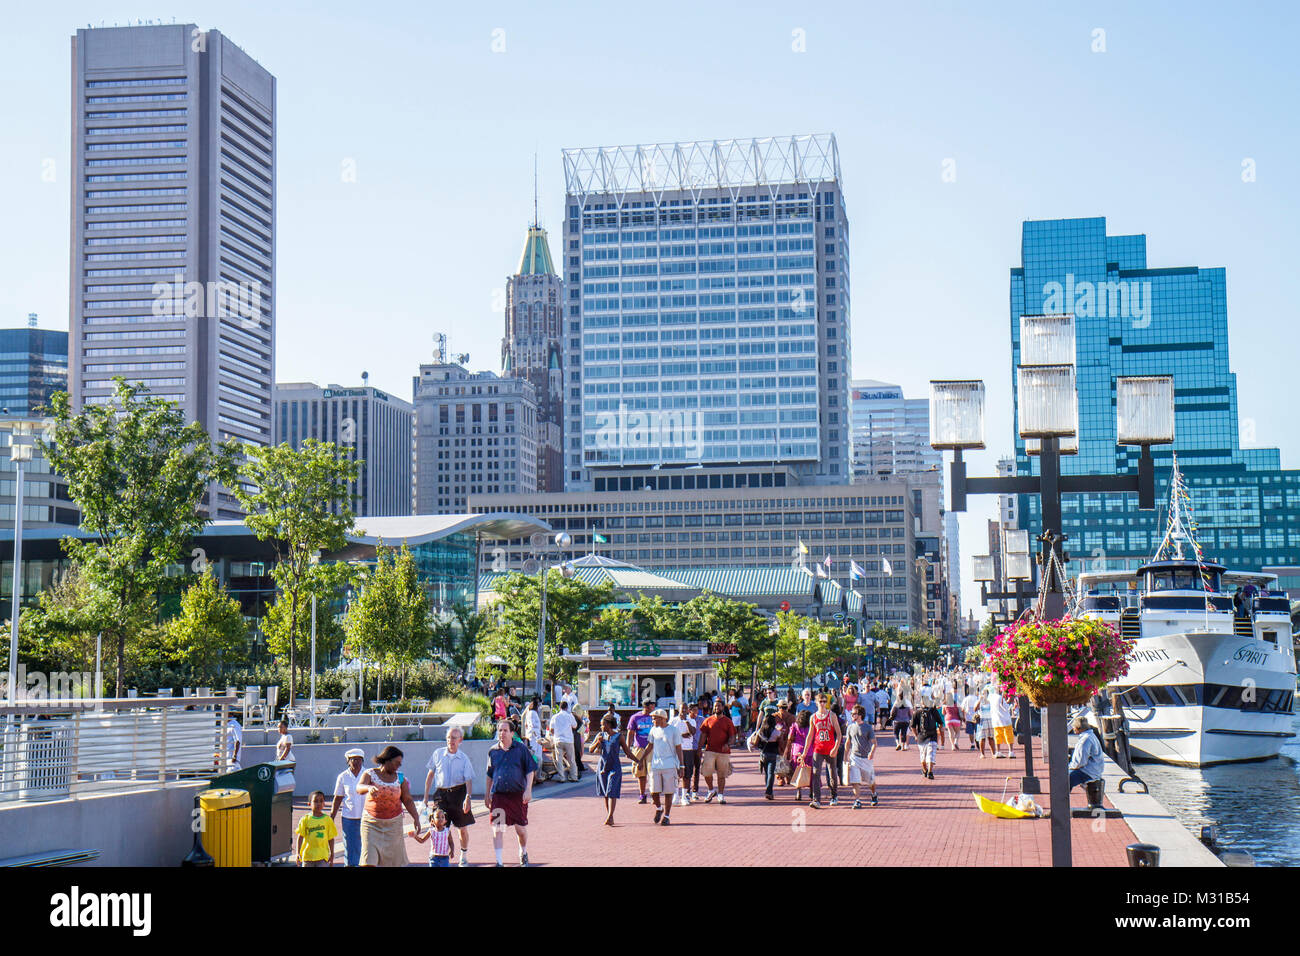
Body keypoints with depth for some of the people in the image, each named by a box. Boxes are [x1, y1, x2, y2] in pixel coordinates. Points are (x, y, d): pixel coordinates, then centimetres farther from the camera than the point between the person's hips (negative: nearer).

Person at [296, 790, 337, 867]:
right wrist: (298, 853, -7)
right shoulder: (305, 820, -1)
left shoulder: (328, 819, 1)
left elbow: (331, 839, 6)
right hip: (307, 856, 0)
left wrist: (332, 855, 7)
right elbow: (300, 837, -2)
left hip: (322, 856, 0)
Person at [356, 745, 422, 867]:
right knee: (369, 861, -9)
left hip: (393, 824, 2)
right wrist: (369, 788, -47)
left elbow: (408, 800, 6)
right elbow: (359, 788, -24)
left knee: (394, 859, 3)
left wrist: (416, 818, -5)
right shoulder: (370, 774, -5)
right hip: (371, 823, -2)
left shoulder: (400, 778, 4)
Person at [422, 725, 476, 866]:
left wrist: (468, 798, -20)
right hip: (441, 793, 1)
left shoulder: (464, 758, -1)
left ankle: (464, 857, 25)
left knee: (462, 828, 7)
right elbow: (430, 774, 11)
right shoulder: (438, 754, 2)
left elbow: (468, 780, -5)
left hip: (459, 793, 0)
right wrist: (426, 796, 10)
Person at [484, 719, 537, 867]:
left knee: (521, 828, 6)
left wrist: (528, 790, -8)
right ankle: (499, 862, 0)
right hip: (498, 795, 1)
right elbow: (490, 775, 16)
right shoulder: (493, 751, 7)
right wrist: (488, 796, 15)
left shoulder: (521, 749, 0)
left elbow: (530, 770, 2)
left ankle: (523, 853, 33)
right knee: (497, 829, -6)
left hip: (518, 794, -1)